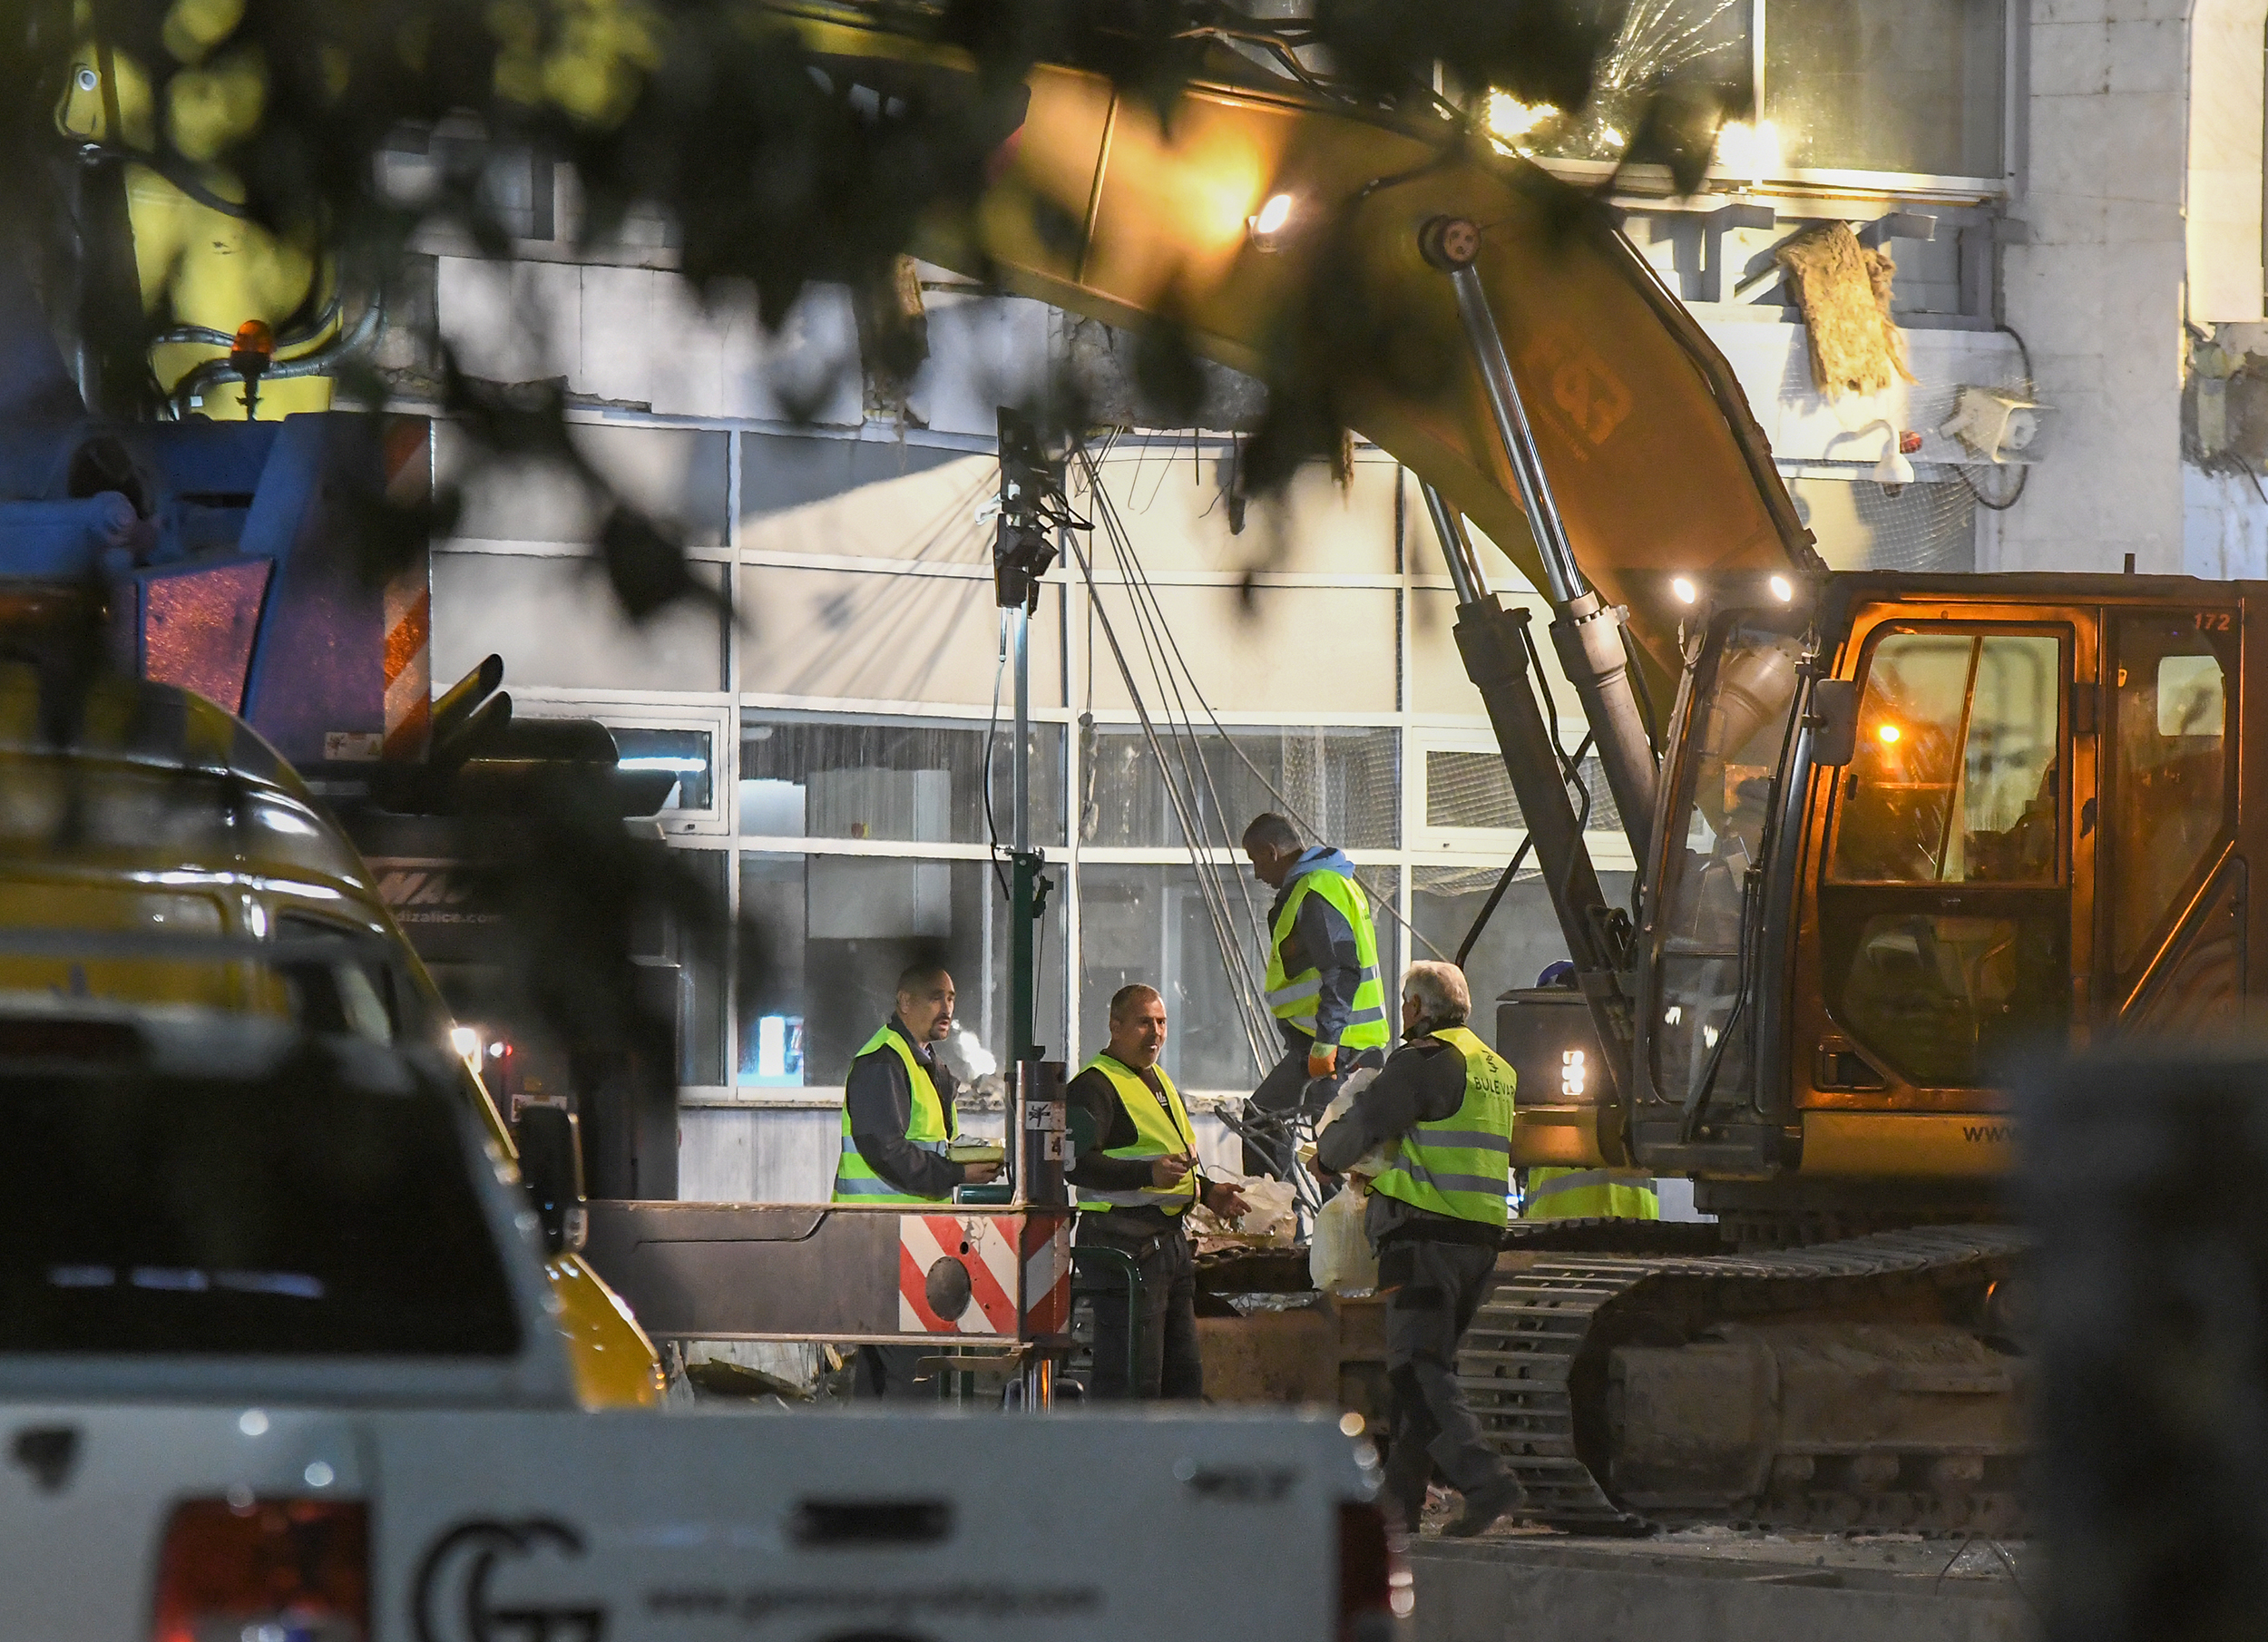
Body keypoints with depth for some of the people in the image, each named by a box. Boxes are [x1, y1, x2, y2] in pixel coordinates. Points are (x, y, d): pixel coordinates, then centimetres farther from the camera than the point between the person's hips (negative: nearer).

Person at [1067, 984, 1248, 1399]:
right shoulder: (1094, 1087, -10)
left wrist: (1208, 1192, 17)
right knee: (1132, 1377, -12)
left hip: (1170, 1238, 10)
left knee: (1183, 1372, 13)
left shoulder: (1160, 1083, 21)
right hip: (1123, 1240, -10)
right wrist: (1148, 1173, -32)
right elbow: (1078, 1163, -23)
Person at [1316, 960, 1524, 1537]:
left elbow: (1358, 1128, -7)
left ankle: (1483, 1479, -26)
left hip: (1424, 1234, -9)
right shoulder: (1497, 1068, 18)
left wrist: (1327, 1154, 17)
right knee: (1425, 1365, 15)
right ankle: (1401, 1499, 18)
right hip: (1482, 1236, 9)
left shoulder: (1424, 1061, -10)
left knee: (1418, 1369, -11)